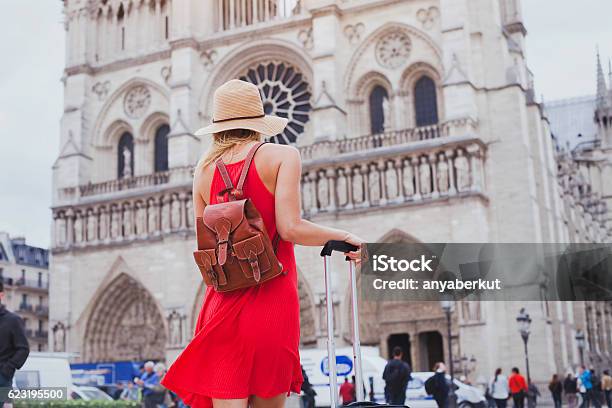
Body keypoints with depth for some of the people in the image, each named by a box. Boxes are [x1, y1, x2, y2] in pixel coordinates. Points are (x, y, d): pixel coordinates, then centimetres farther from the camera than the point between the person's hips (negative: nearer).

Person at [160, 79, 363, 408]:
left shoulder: (204, 169, 10)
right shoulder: (282, 155, -2)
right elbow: (290, 228, -13)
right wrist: (345, 238, 0)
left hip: (222, 304, 3)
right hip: (271, 299, -3)